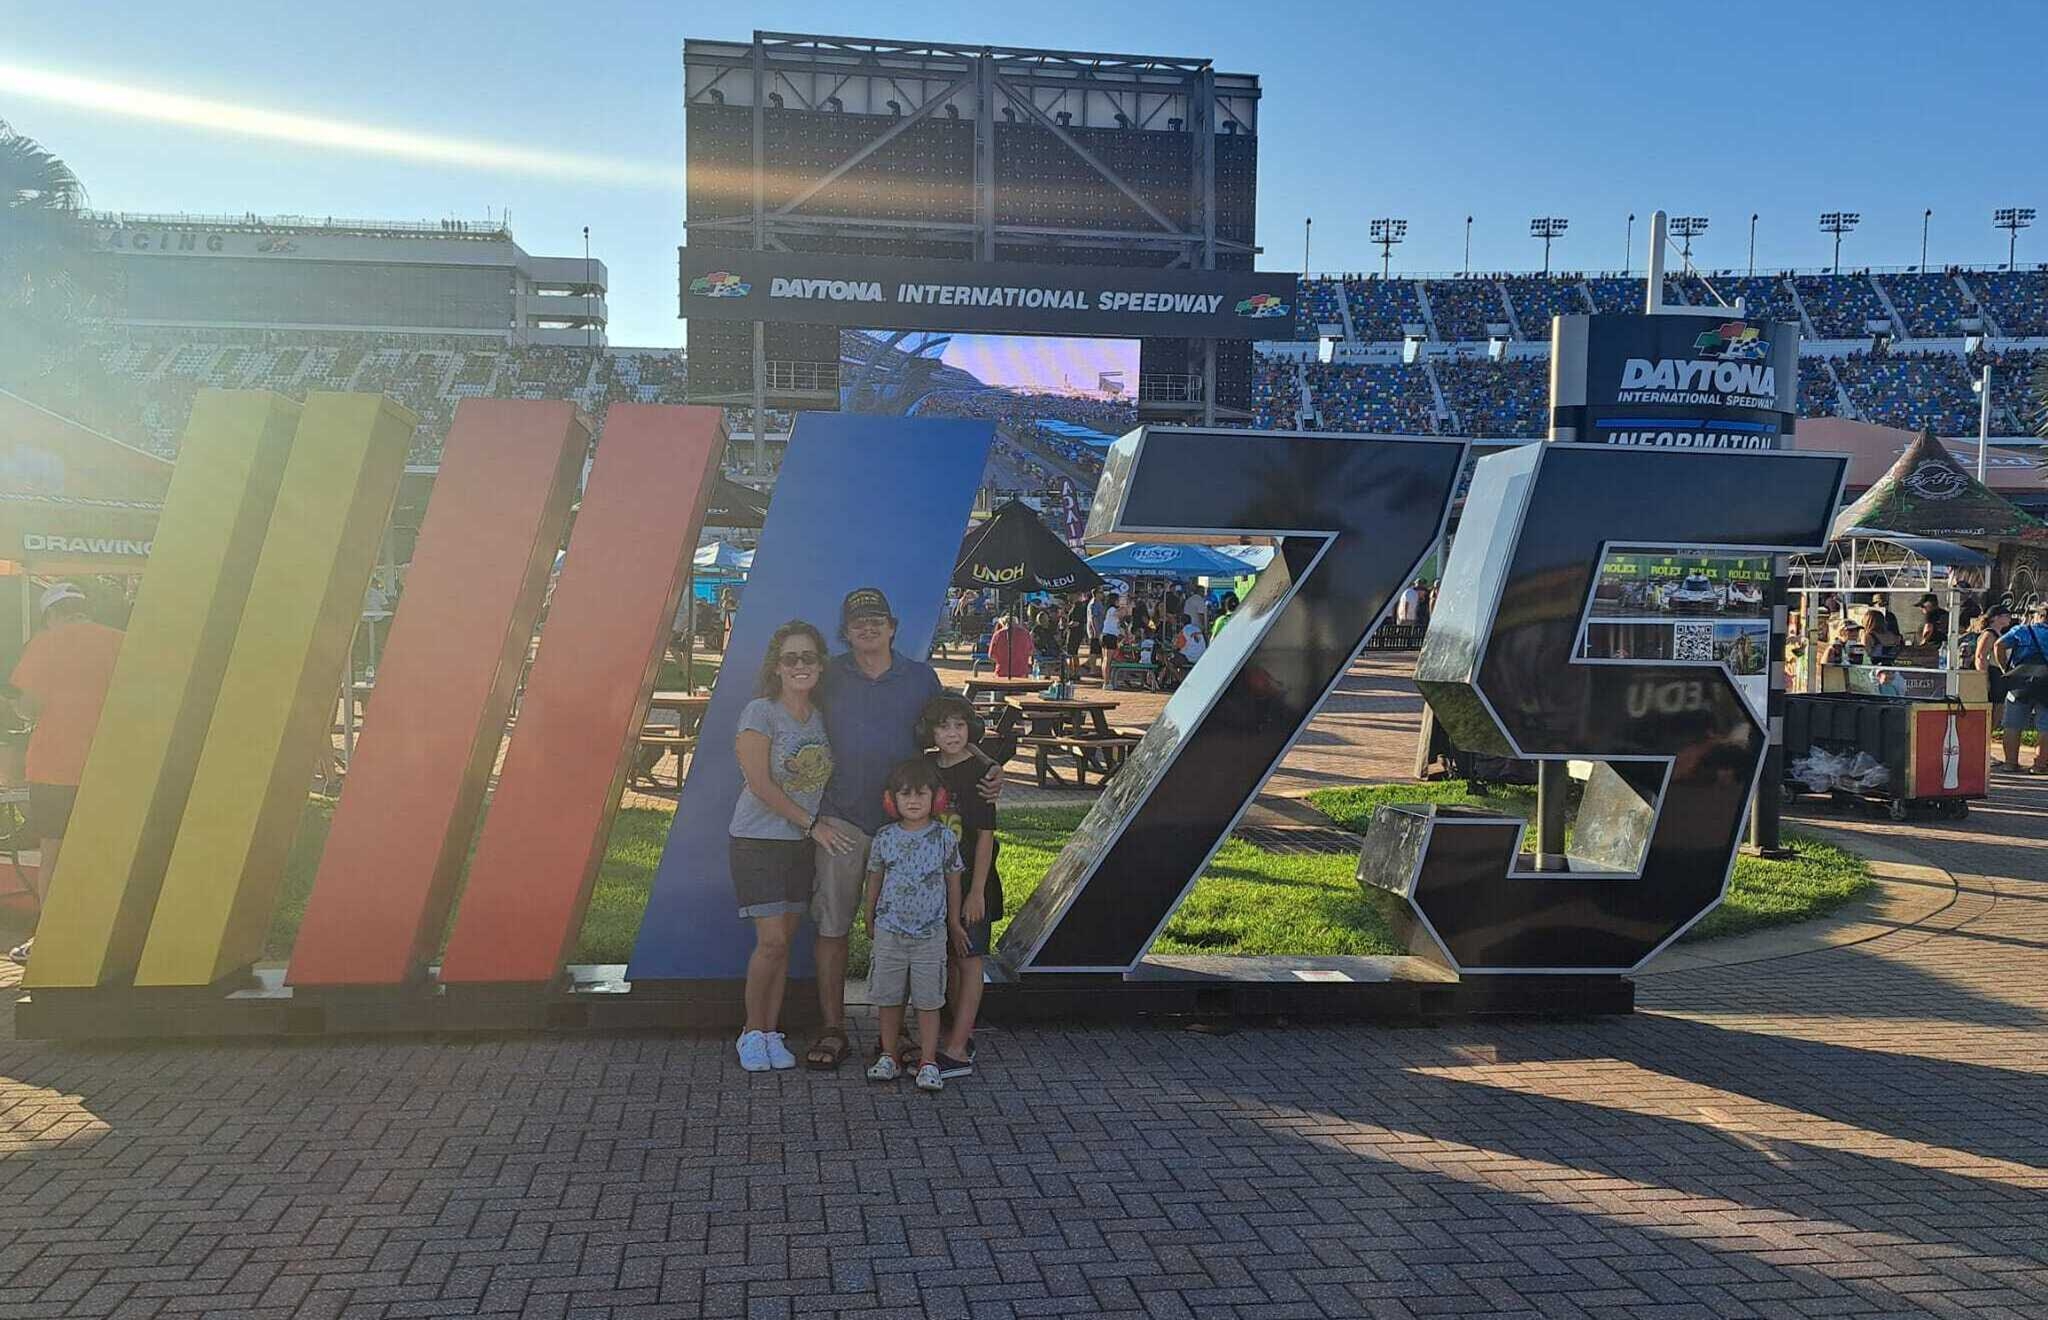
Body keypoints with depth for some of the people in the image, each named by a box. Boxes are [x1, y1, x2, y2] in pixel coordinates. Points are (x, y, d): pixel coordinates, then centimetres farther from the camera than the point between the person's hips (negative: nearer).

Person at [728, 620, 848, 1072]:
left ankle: (771, 1033, 18)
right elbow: (761, 784, -15)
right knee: (772, 941, -9)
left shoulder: (821, 716, 6)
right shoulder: (760, 712, -11)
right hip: (759, 841, -5)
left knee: (784, 941, 7)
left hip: (802, 844, 5)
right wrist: (813, 824, -13)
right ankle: (752, 1033, 9)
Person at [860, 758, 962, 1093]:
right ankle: (889, 1057, 22)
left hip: (930, 934, -2)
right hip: (889, 931, 2)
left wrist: (954, 922, 10)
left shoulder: (945, 838, -4)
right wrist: (870, 920, 15)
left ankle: (928, 1062, 11)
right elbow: (875, 879, 10)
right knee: (889, 997, 9)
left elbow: (953, 881, 5)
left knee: (928, 1000, 2)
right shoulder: (885, 837, -1)